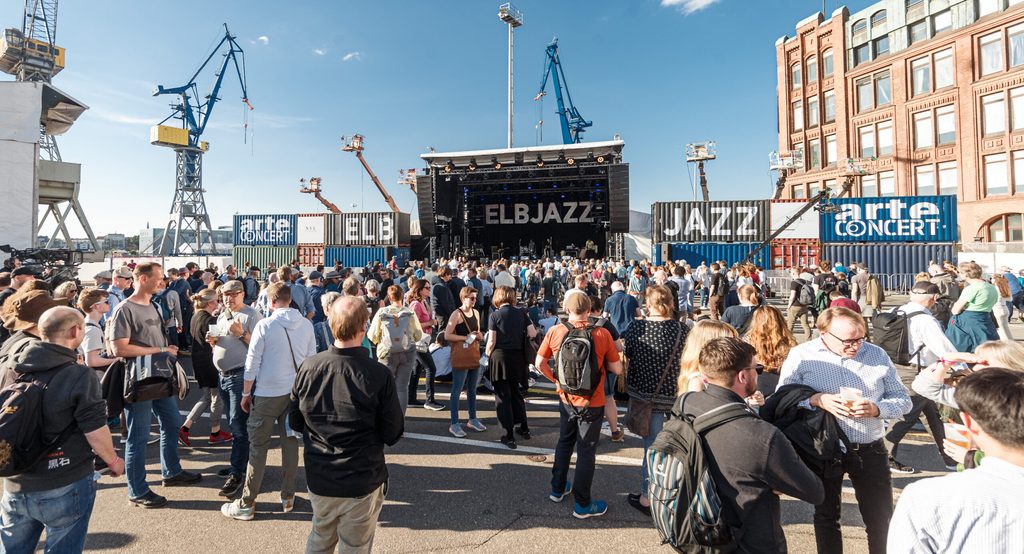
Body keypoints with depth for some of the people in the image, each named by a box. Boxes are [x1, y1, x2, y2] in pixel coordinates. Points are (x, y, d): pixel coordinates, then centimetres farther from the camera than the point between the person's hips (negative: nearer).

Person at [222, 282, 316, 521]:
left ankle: (246, 504, 16)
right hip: (296, 393, 4)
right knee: (291, 442, 13)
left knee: (258, 446, 7)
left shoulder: (265, 325, -12)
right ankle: (288, 497, 23)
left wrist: (246, 393, 4)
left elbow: (252, 362, -8)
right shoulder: (306, 324, -2)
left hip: (268, 393, -3)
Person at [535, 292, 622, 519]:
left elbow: (539, 363, -4)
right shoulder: (602, 334, -16)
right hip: (592, 402, -3)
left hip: (566, 399, 3)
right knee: (586, 451, 9)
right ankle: (582, 504, 21)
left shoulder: (555, 332, -9)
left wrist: (556, 378, 8)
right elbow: (617, 369, -8)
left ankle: (557, 489, 38)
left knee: (564, 443, 23)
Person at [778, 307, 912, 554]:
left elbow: (903, 400, 3)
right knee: (826, 516, 16)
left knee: (881, 519, 12)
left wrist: (876, 409, -17)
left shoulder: (877, 354, 1)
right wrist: (815, 400, -28)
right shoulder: (801, 355, -8)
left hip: (871, 450, 2)